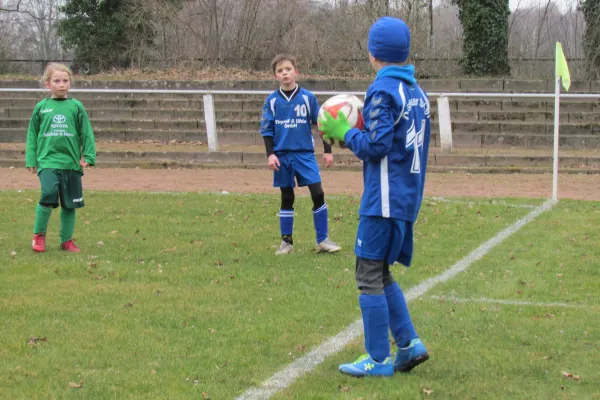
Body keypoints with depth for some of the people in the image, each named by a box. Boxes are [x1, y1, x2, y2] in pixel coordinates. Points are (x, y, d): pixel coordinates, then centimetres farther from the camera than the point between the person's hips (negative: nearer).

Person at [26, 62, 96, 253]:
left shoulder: (76, 107, 4)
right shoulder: (41, 107, 6)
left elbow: (86, 133, 6)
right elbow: (32, 135, 11)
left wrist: (88, 156, -1)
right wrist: (31, 160, 7)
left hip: (71, 162, 1)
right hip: (47, 160, -1)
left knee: (69, 203, 6)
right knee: (49, 193, -20)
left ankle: (67, 240, 22)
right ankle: (39, 235, -2)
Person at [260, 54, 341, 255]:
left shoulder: (308, 97, -1)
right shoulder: (272, 101, 1)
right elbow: (267, 130, 3)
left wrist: (327, 150, 3)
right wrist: (270, 154, -7)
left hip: (305, 154, -1)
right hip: (282, 155, 1)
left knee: (318, 194, -9)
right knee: (287, 198, 8)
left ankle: (323, 240, 0)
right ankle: (286, 241, 17)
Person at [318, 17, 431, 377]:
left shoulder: (383, 90, -13)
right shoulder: (417, 92, 13)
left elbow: (376, 146, -18)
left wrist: (344, 133, -3)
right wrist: (353, 133, 18)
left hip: (384, 201, -9)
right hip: (409, 199, 9)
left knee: (370, 275, -2)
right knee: (381, 274, 17)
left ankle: (378, 360, 1)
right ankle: (409, 343, 12)